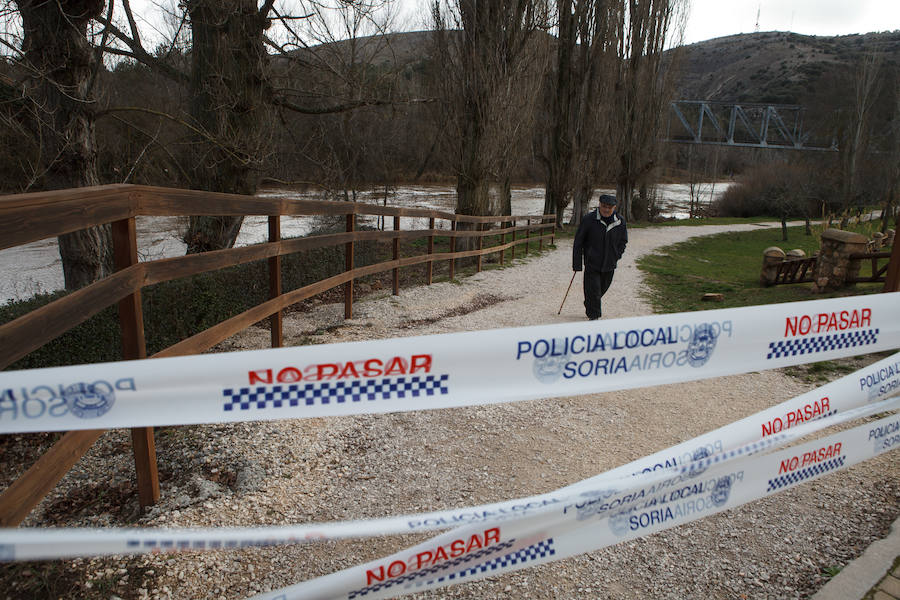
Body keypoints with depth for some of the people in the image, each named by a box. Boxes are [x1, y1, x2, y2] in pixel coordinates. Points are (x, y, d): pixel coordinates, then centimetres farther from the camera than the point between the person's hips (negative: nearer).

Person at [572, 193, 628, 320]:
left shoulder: (620, 222, 0)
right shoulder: (588, 219, -11)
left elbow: (623, 241, 17)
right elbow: (578, 243, -6)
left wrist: (616, 256, 5)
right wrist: (577, 264, -8)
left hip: (609, 266, 4)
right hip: (592, 263, -4)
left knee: (602, 289, 16)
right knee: (593, 291, -7)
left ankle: (590, 308, 41)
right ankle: (593, 315, 7)